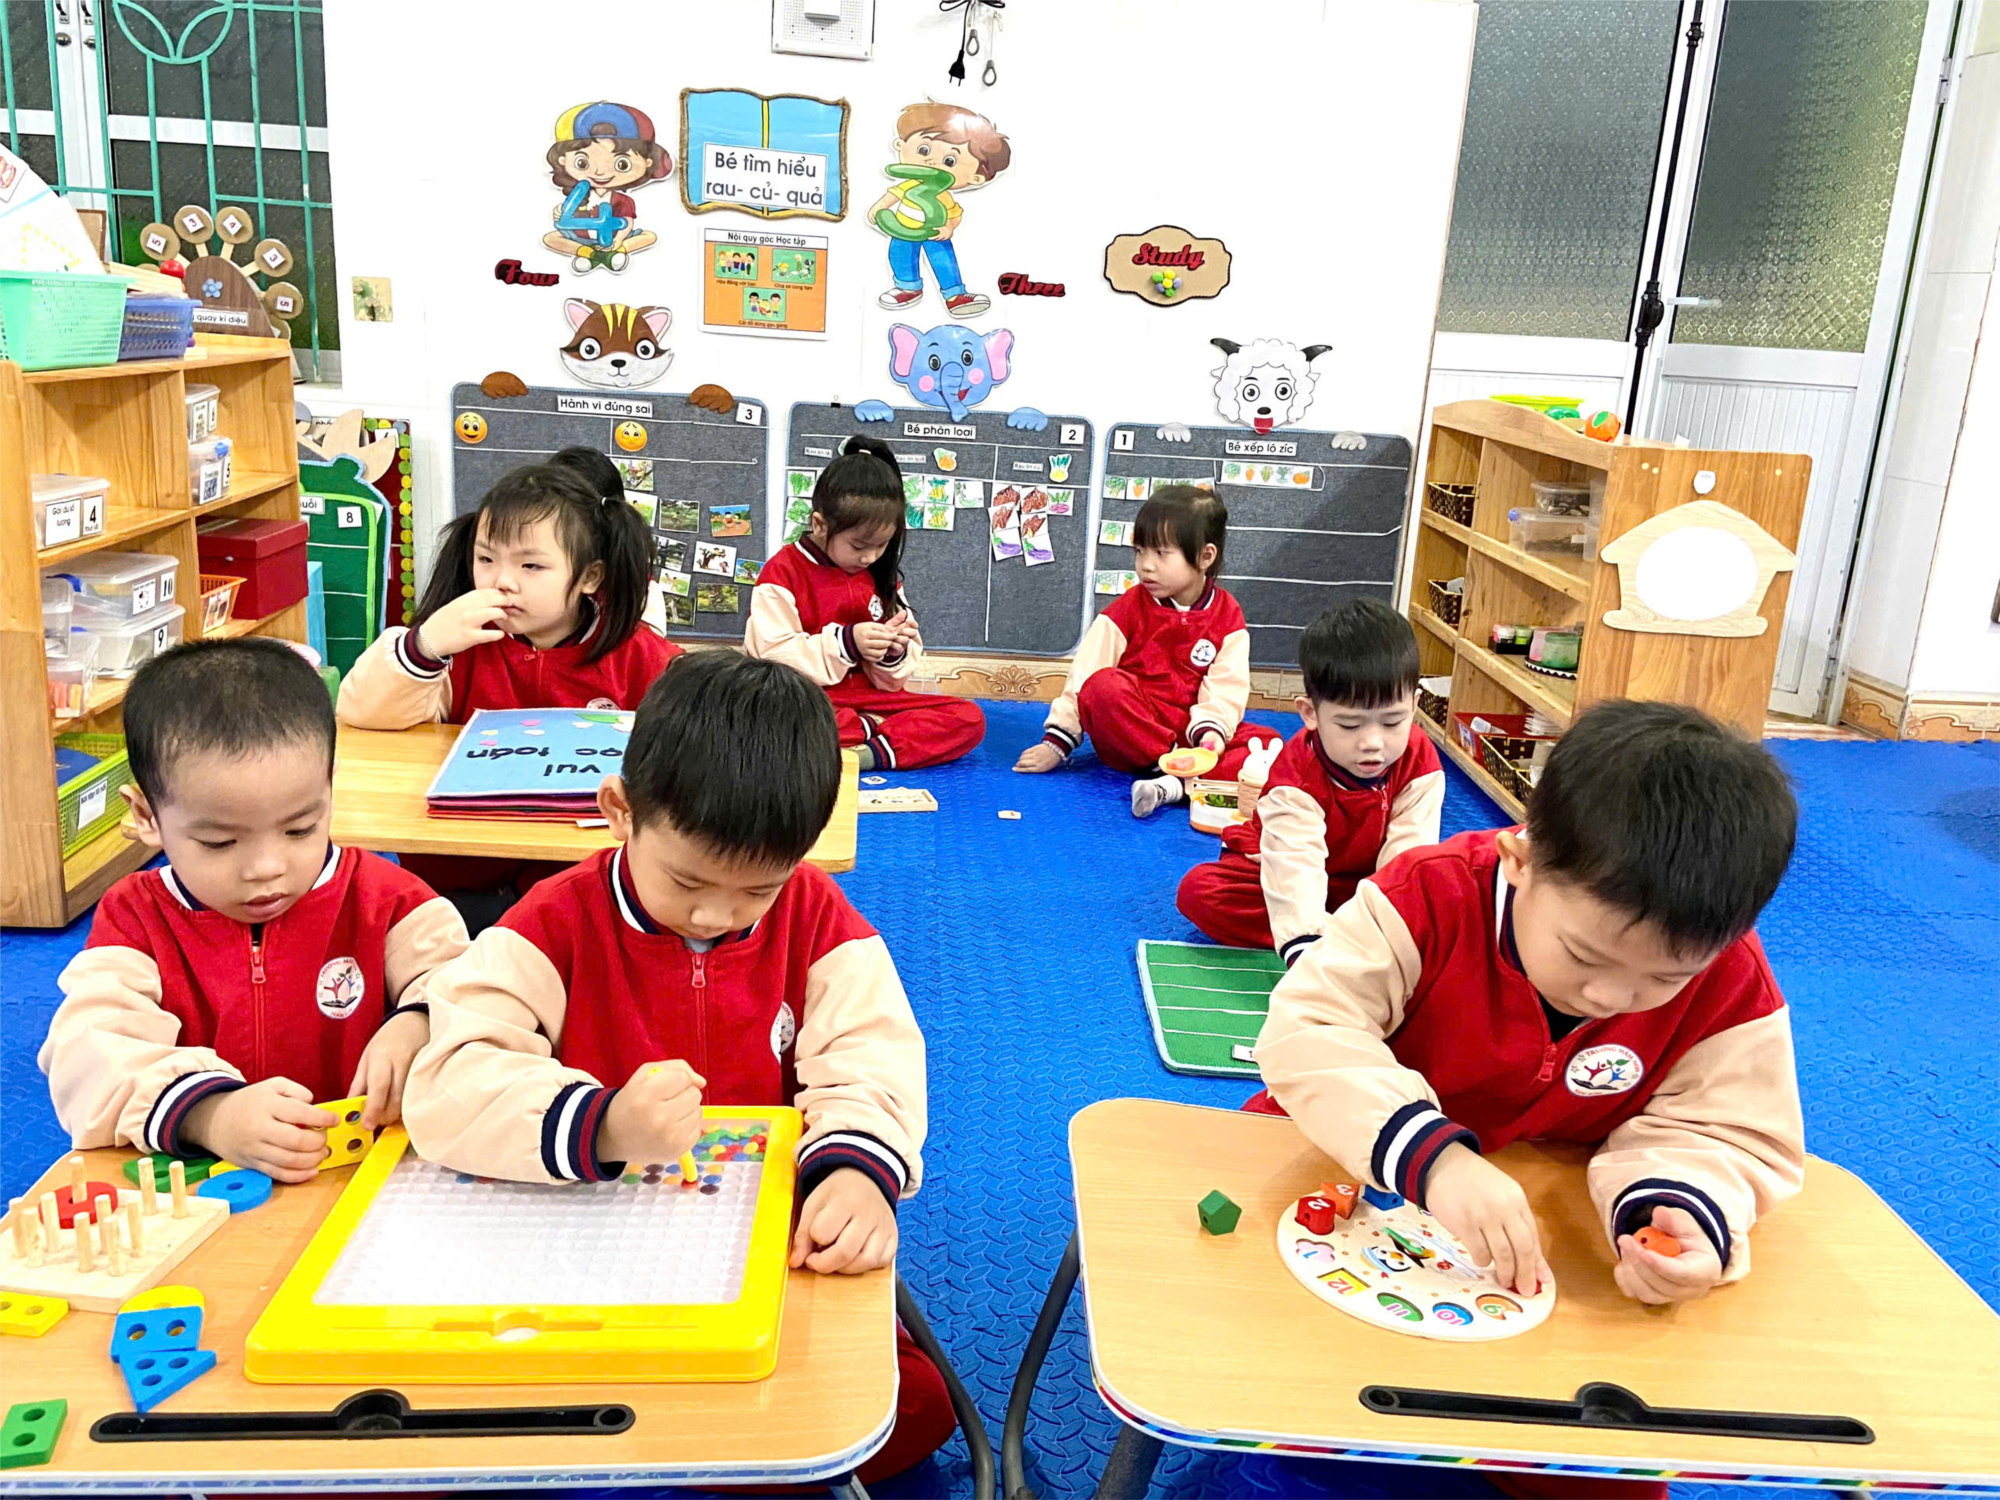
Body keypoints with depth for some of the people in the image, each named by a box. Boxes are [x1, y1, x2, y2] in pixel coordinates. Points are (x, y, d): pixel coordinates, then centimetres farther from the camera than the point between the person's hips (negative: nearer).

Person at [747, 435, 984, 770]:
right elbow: (774, 656, -13)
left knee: (969, 718, -14)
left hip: (870, 698, 5)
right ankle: (873, 731, -21)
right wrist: (845, 642, -22)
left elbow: (888, 680, 13)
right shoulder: (783, 572, -3)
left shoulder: (882, 577, 12)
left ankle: (873, 752, -28)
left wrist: (894, 653, -10)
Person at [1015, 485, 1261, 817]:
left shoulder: (1228, 616, 2)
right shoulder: (1129, 608, 0)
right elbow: (1084, 676, -3)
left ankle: (1173, 787, -45)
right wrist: (1056, 743, -7)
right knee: (1104, 686, -32)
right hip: (1128, 743, -1)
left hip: (1192, 734, 1)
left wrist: (1210, 730, -26)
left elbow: (1225, 689, -6)